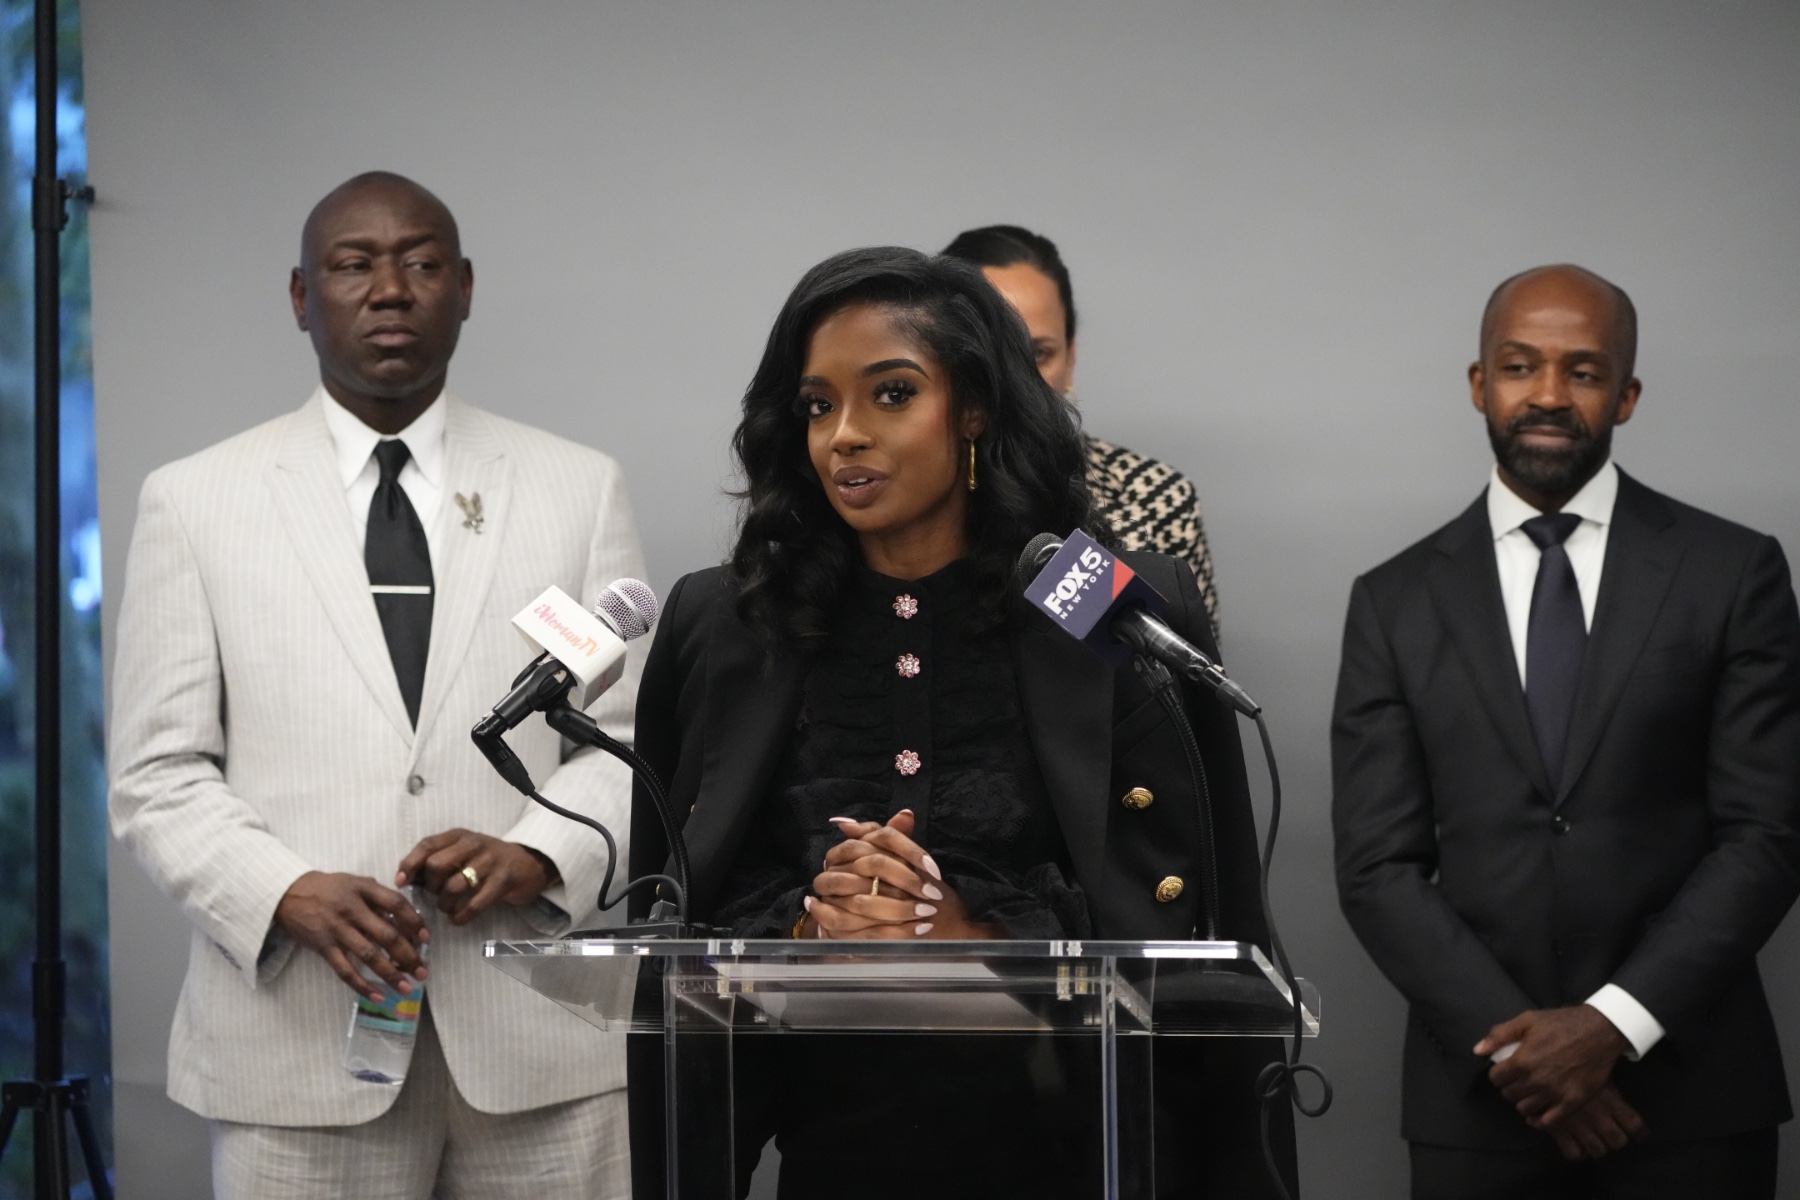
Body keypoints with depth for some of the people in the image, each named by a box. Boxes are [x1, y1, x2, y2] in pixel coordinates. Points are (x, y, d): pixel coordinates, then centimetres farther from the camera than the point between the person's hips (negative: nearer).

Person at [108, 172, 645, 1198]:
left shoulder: (579, 488, 9)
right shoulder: (196, 501, 6)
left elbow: (631, 737, 7)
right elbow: (159, 772, 3)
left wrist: (536, 854, -12)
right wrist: (288, 893, -14)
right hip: (302, 1035, -1)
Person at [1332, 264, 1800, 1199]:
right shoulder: (1396, 602, 5)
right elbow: (1378, 867, 1)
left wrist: (1615, 1023, -12)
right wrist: (1513, 1045, -11)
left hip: (1691, 1091, -1)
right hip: (1479, 1098, 1)